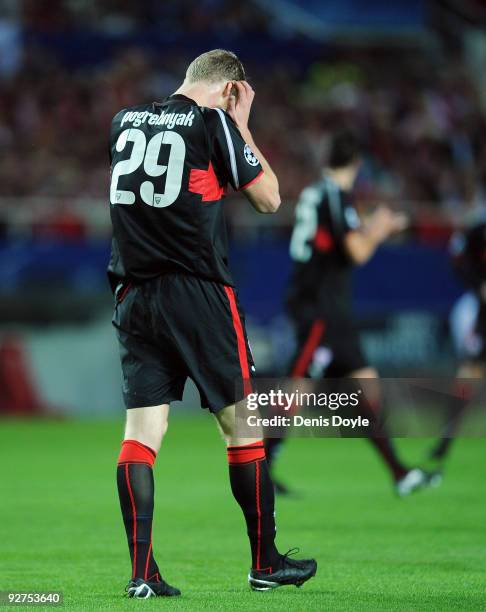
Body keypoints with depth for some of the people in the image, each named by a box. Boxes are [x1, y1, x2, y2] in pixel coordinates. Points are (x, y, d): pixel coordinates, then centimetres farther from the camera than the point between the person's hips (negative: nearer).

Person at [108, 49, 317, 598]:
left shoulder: (124, 121, 10)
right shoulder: (213, 122, -5)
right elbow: (269, 199, 4)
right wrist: (241, 126, 10)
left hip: (134, 296, 5)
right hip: (198, 294, -5)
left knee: (141, 429, 1)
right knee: (240, 424, 6)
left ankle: (142, 573, -6)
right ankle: (264, 563, 12)